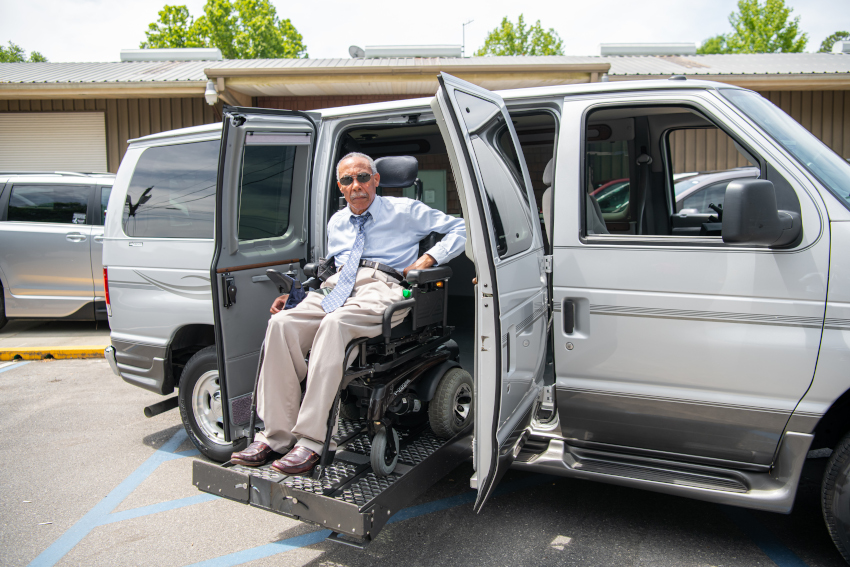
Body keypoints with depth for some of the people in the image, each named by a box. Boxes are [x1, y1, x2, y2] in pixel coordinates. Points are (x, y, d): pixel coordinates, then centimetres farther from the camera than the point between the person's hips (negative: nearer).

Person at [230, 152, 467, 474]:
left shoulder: (405, 211, 13)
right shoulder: (336, 223, 29)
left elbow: (458, 228, 12)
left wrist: (427, 259, -5)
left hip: (382, 288, -5)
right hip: (336, 287, 5)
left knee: (334, 324, -38)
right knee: (282, 324, -24)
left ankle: (310, 441, -35)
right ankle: (276, 436, -21)